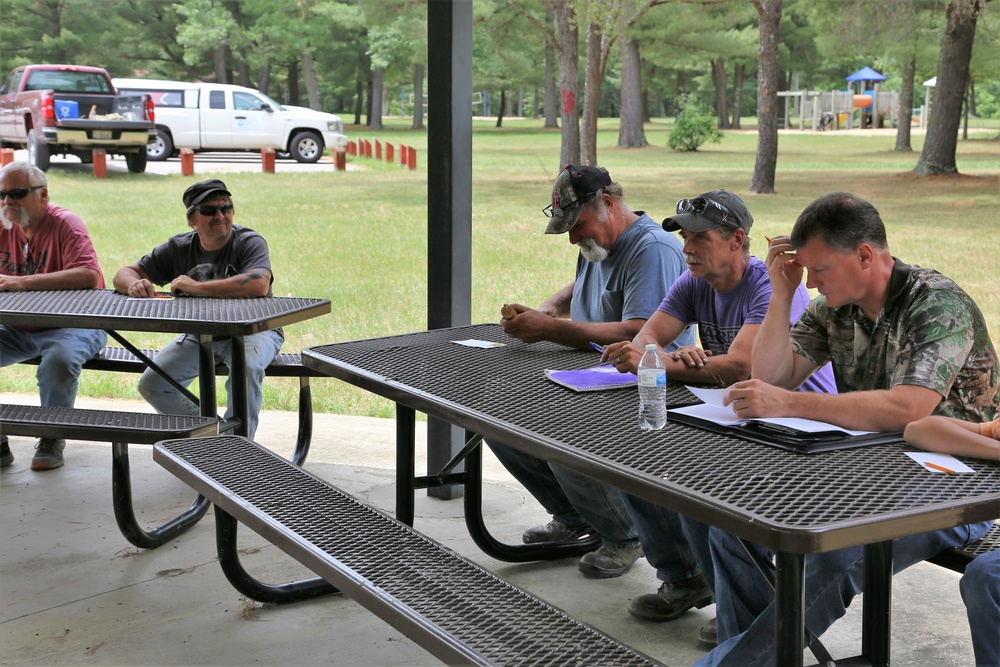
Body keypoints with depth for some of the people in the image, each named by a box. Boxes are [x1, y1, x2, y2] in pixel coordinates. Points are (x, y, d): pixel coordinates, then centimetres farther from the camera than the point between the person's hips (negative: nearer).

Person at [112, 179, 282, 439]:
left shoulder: (249, 242, -13)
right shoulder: (178, 248, 2)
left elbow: (259, 284, -35)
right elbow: (124, 273, 5)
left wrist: (195, 287, -31)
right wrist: (133, 284, -23)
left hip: (252, 329, -5)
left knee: (247, 367, -37)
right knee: (151, 385, -7)